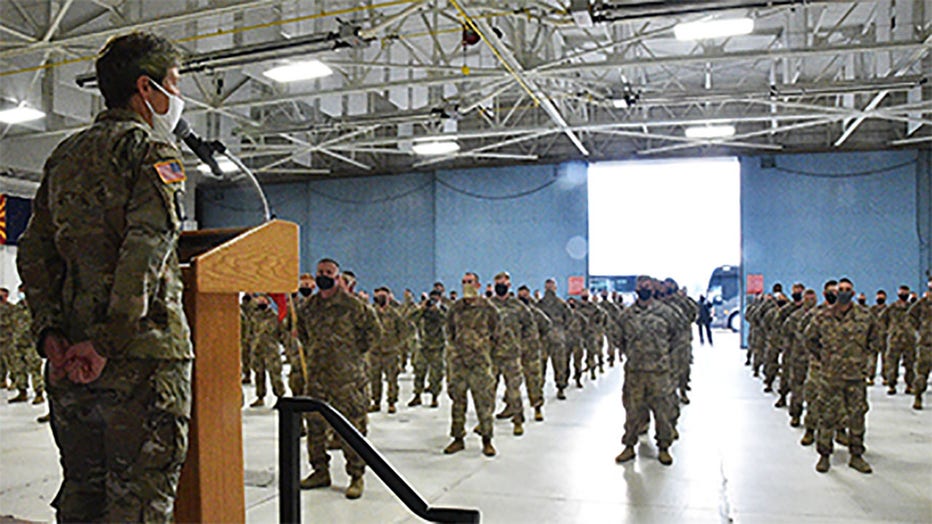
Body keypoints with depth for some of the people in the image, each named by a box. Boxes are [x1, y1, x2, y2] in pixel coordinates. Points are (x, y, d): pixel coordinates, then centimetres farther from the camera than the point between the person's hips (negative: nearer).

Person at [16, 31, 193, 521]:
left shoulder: (65, 154, 18)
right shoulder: (151, 147, -5)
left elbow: (33, 250, 12)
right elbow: (147, 246, -19)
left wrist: (50, 332, 5)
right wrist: (108, 340, -19)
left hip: (70, 355, 8)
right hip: (141, 351, -7)